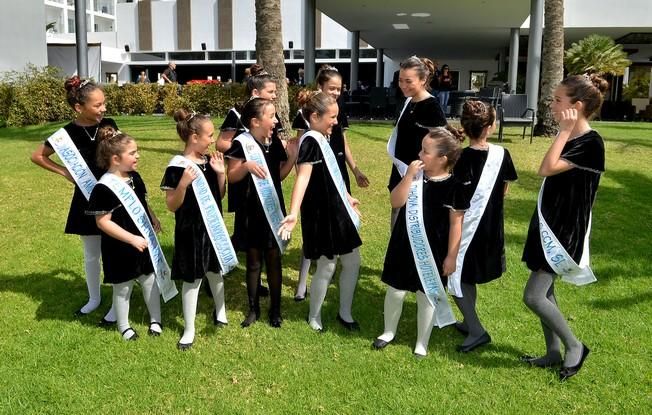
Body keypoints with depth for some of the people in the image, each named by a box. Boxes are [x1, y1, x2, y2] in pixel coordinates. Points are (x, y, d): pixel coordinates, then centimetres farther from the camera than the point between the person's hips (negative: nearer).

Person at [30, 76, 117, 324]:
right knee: (91, 254, 15)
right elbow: (37, 156, 3)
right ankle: (94, 299, 35)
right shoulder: (68, 133, -11)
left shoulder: (109, 125, -6)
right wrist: (65, 173, -4)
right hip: (87, 199, 0)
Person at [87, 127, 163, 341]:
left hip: (144, 240, 7)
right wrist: (132, 239, -24)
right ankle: (124, 326, 31)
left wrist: (153, 219, 11)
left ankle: (155, 319, 33)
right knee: (123, 287, 11)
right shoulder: (104, 187, -22)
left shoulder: (134, 177, 2)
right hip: (120, 248, -6)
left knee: (150, 280, 15)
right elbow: (102, 222, -21)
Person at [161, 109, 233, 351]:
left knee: (216, 271, 22)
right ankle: (189, 330, 20)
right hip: (191, 231, -6)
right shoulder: (178, 167, -18)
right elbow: (171, 205, -16)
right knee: (193, 279, 4)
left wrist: (221, 173, -7)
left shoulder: (209, 161, 1)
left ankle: (220, 310, 45)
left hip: (213, 227, 6)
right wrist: (183, 184, -32)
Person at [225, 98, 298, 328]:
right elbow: (231, 177, -9)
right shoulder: (242, 143, -12)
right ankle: (253, 308, 25)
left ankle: (275, 309, 22)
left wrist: (292, 156, -4)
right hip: (251, 212, -4)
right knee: (253, 261, 10)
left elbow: (279, 175, 9)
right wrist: (246, 166, -27)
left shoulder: (275, 142, 3)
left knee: (274, 260, 9)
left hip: (273, 209, 4)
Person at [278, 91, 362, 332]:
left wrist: (347, 198, 34)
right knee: (327, 267, 3)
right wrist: (294, 212, -44)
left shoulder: (322, 139, 9)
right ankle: (314, 316, 25)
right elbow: (303, 177, -32)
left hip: (336, 210, 9)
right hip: (321, 214, -9)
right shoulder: (310, 142, -19)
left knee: (352, 261, 13)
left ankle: (345, 313, 29)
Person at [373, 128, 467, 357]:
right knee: (395, 292, 13)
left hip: (433, 251, -2)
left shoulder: (453, 186, -11)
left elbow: (456, 223, -7)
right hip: (404, 246, 3)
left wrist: (451, 256, -7)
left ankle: (421, 343, 29)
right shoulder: (415, 176, -3)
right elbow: (396, 202, -12)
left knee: (427, 297, 11)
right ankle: (389, 332, 36)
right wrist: (409, 176, -21)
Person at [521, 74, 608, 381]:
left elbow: (546, 169, -29)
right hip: (549, 222, 9)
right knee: (544, 291, 14)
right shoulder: (569, 138, 9)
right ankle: (554, 352, 29)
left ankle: (574, 346, 14)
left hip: (565, 229, -9)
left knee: (533, 296, -7)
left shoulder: (590, 143, -19)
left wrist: (565, 132, -24)